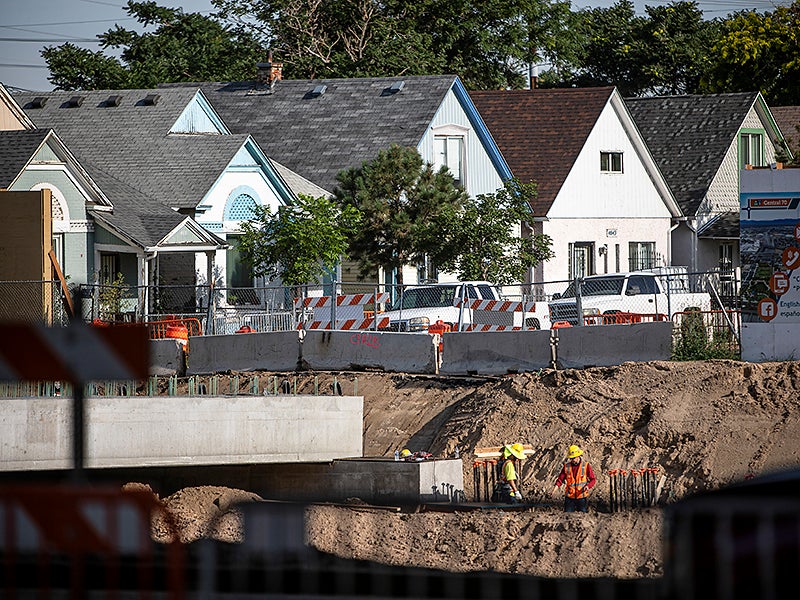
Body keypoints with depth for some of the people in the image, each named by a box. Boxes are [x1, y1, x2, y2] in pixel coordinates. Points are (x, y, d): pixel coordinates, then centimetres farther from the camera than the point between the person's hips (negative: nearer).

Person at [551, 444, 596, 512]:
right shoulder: (566, 466, 3)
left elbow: (593, 479, 0)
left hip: (582, 497, -2)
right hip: (570, 497, 2)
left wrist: (588, 486, -20)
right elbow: (560, 478, 4)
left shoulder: (586, 466, -2)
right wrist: (556, 486, -16)